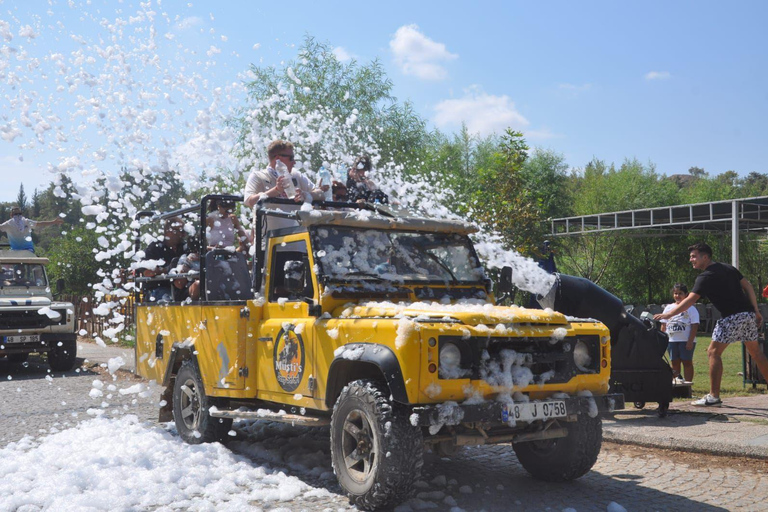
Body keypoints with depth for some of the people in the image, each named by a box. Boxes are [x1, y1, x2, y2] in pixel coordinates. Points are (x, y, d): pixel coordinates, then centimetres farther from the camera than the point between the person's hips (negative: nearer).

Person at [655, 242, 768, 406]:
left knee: (714, 352, -3)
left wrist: (668, 314, -18)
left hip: (733, 317, -8)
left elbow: (690, 301, -17)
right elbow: (748, 286, 15)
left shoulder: (706, 277, -8)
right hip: (749, 314, 8)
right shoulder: (728, 268, 15)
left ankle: (714, 396, -6)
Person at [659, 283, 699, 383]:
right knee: (675, 362, 7)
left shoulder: (690, 309, -1)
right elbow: (664, 325, 14)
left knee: (687, 362, -1)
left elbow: (694, 326, -6)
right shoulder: (668, 308, 12)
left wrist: (690, 341, -13)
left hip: (686, 341, -4)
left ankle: (688, 384, 2)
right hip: (671, 340, 4)